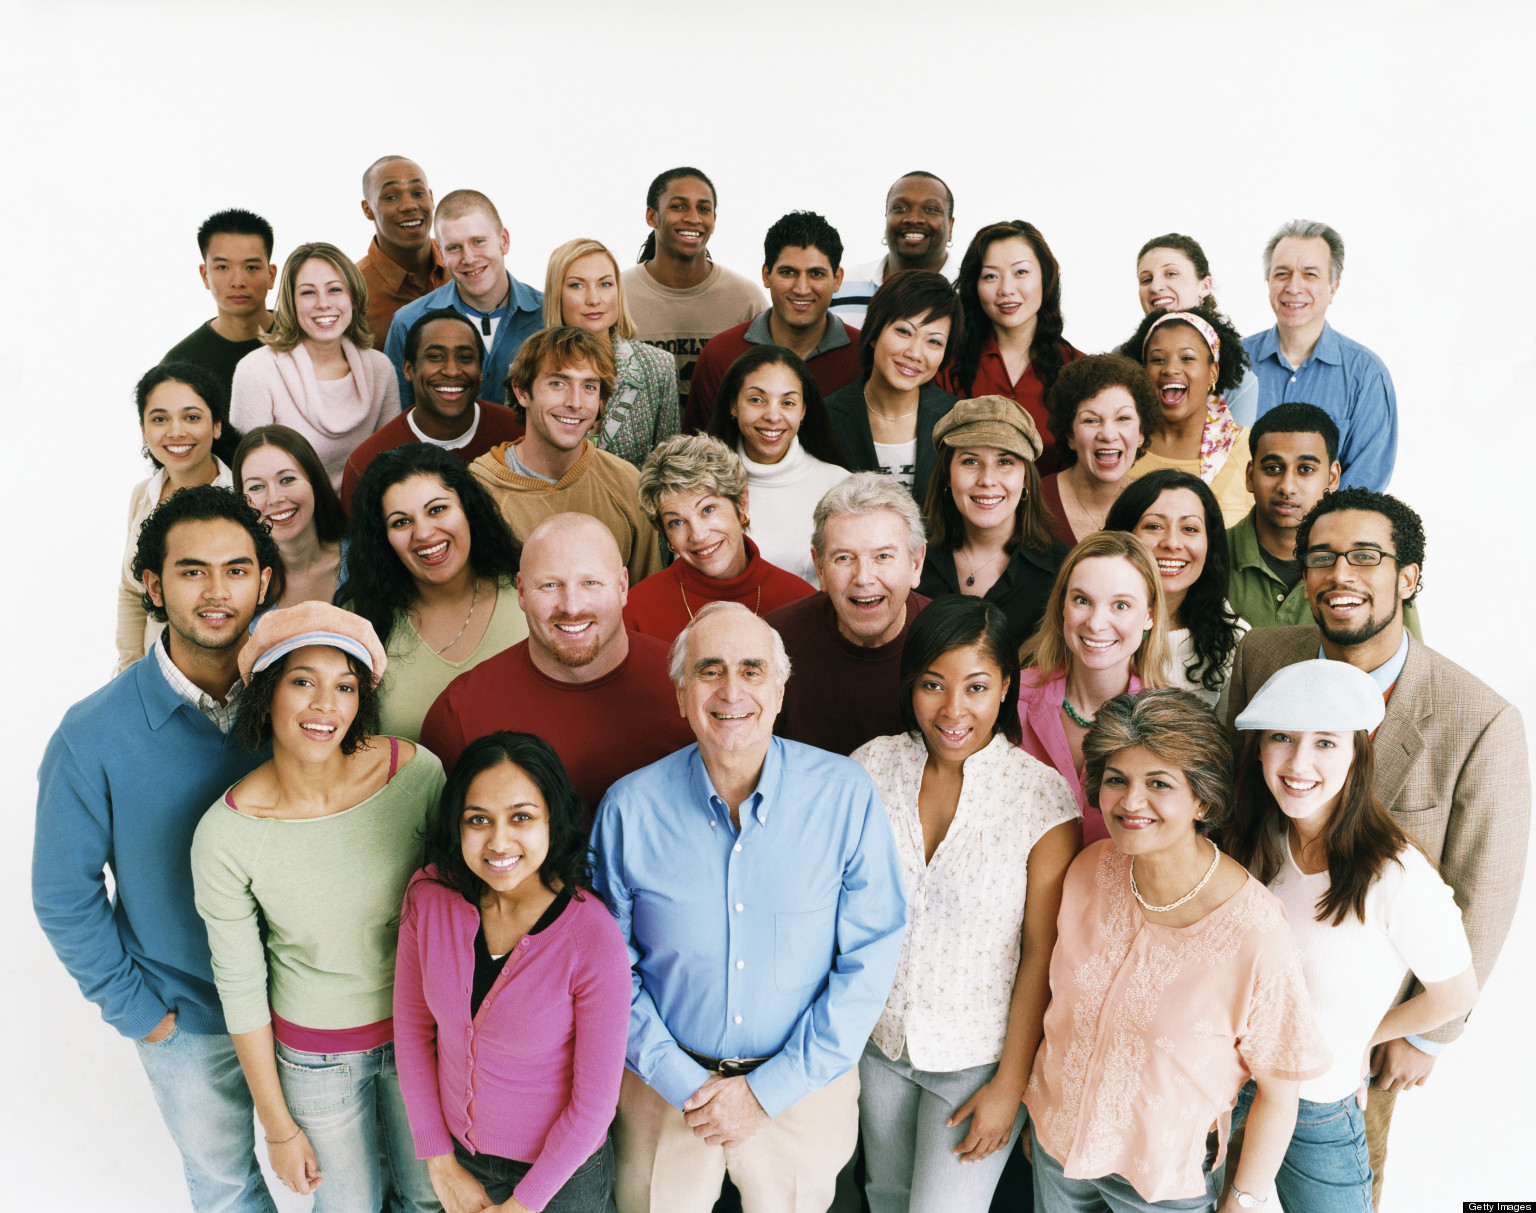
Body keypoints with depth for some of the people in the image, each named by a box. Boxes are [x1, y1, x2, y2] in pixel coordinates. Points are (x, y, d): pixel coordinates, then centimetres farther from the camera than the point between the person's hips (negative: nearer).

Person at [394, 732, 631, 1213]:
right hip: (459, 1153, 3)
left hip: (560, 1173, -3)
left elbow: (594, 1102, -18)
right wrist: (442, 1166, -1)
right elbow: (412, 1028, -4)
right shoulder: (430, 895, -17)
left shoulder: (596, 942, -29)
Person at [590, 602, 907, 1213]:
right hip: (666, 1088, 1)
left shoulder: (846, 795, -16)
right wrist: (683, 1083, -11)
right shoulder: (630, 807, -13)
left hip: (804, 1087, 0)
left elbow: (869, 961, -11)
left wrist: (770, 1089, -13)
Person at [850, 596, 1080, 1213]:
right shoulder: (873, 765, -11)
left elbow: (1042, 953, -12)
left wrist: (1011, 1082, -8)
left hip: (977, 1057, -3)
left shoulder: (1044, 799, -19)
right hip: (879, 1039, 4)